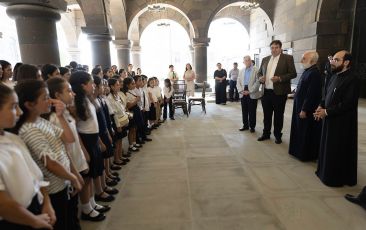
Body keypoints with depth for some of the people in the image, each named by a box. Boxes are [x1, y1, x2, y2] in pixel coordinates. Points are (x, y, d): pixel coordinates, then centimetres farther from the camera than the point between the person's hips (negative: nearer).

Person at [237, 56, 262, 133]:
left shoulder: (256, 70, -1)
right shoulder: (241, 71, 16)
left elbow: (258, 82, -9)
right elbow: (238, 82, 11)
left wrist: (249, 91, -15)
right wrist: (241, 90, -5)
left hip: (252, 94, -4)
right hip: (243, 94, 4)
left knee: (252, 111, 1)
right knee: (244, 110, 8)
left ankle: (252, 126, 12)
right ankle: (245, 125, 19)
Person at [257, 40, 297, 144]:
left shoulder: (288, 58, -1)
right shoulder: (265, 59, 13)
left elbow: (293, 73, -6)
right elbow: (259, 72, 18)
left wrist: (280, 78, -20)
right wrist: (260, 78, -4)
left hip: (279, 92, -4)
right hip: (266, 92, 4)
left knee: (278, 115, 7)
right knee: (266, 114, 12)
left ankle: (278, 135, 20)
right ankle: (266, 133, 25)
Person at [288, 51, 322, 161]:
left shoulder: (314, 73, -21)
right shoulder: (307, 71, 8)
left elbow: (311, 94, -24)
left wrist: (304, 110, -22)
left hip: (307, 110, -9)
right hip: (300, 106, 9)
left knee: (307, 133, 4)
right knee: (300, 131, 19)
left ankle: (306, 155, 19)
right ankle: (299, 151, 33)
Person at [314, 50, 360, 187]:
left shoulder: (351, 80, -18)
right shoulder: (335, 76, 8)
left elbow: (348, 104, -22)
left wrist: (326, 112, -19)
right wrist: (321, 107, -2)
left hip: (342, 123, -8)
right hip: (330, 120, 8)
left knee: (338, 151, 5)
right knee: (328, 148, 18)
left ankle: (336, 178, 20)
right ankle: (326, 171, 34)